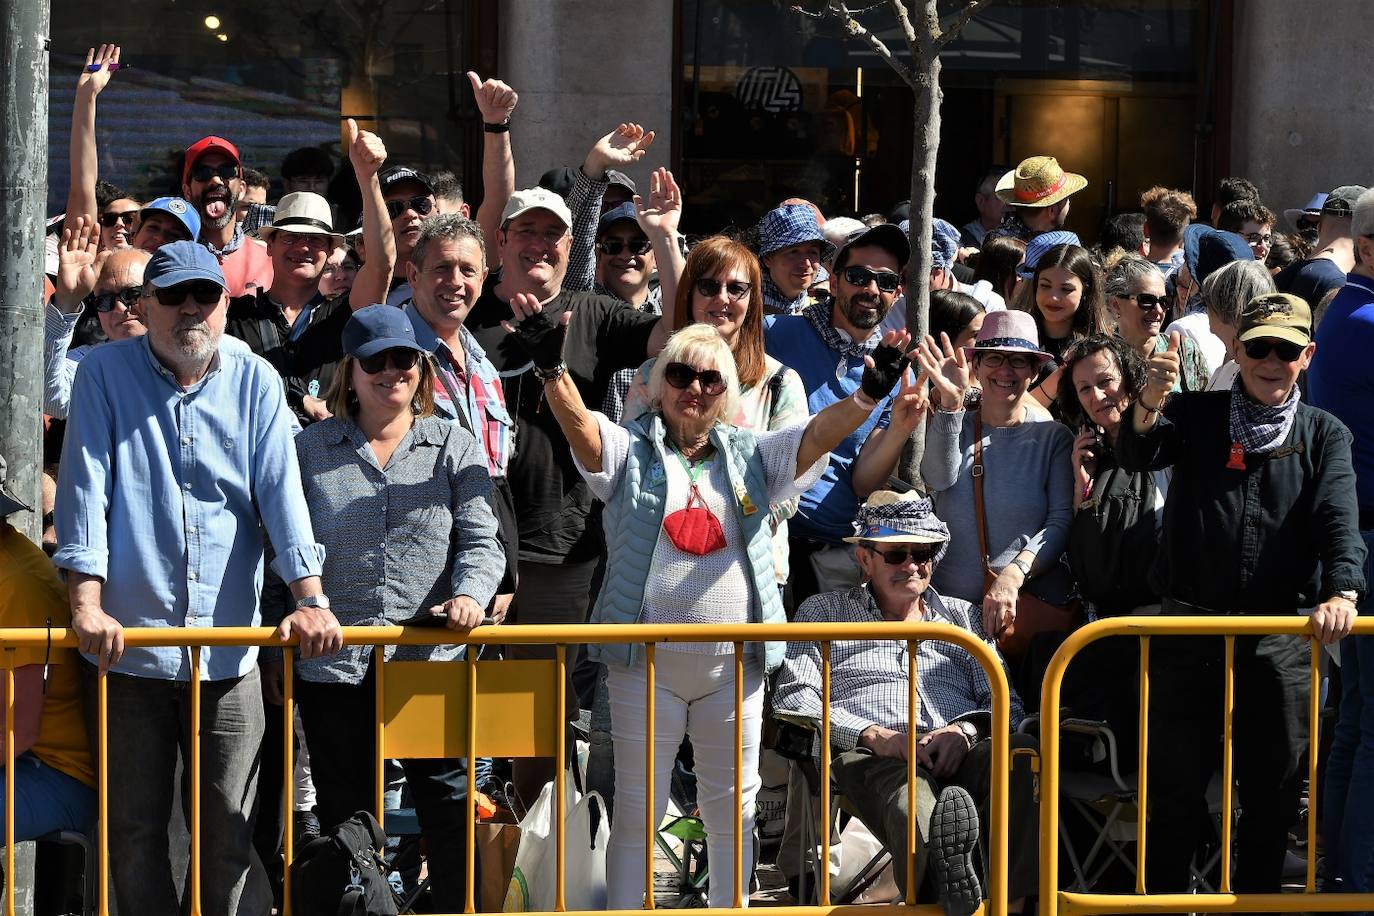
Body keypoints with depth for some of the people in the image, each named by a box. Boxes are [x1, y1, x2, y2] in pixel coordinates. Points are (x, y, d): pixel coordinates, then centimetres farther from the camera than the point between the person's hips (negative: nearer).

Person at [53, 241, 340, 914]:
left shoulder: (255, 382, 7)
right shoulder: (105, 373, 3)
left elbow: (280, 491, 0)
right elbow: (85, 490, -4)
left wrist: (310, 599, -11)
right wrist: (86, 603, -14)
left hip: (227, 647, 1)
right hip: (126, 641, -1)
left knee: (232, 829, 1)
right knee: (135, 830, 4)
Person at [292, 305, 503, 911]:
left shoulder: (454, 446, 8)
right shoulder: (311, 450, 9)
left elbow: (479, 541, 2)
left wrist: (470, 594, -19)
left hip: (432, 661, -1)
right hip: (334, 665, 1)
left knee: (449, 807, -1)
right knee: (344, 816, 8)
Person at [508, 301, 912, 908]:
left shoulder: (749, 455, 10)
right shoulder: (630, 449, 3)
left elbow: (818, 433, -4)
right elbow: (578, 423, -15)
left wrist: (867, 396, -24)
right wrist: (551, 368, -36)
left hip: (734, 662, 3)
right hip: (647, 660, -2)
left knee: (733, 809, 11)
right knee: (637, 807, 4)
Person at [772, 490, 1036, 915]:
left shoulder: (962, 616, 34)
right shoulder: (823, 612, 26)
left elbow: (1005, 701, 22)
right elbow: (793, 697, 10)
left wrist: (965, 730, -4)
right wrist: (871, 734, -7)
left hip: (959, 755, 3)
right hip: (870, 756, -3)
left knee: (1022, 754, -36)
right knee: (909, 788, -42)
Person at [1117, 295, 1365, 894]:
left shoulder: (1325, 436, 9)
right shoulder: (1196, 415, 8)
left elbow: (1339, 519, -6)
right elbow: (1137, 456, -11)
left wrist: (1342, 591, -26)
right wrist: (1149, 406, -34)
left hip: (1280, 634, 1)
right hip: (1189, 621, -1)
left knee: (1274, 788, 6)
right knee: (1175, 783, 3)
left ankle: (1255, 899, 18)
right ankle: (1162, 900, 13)